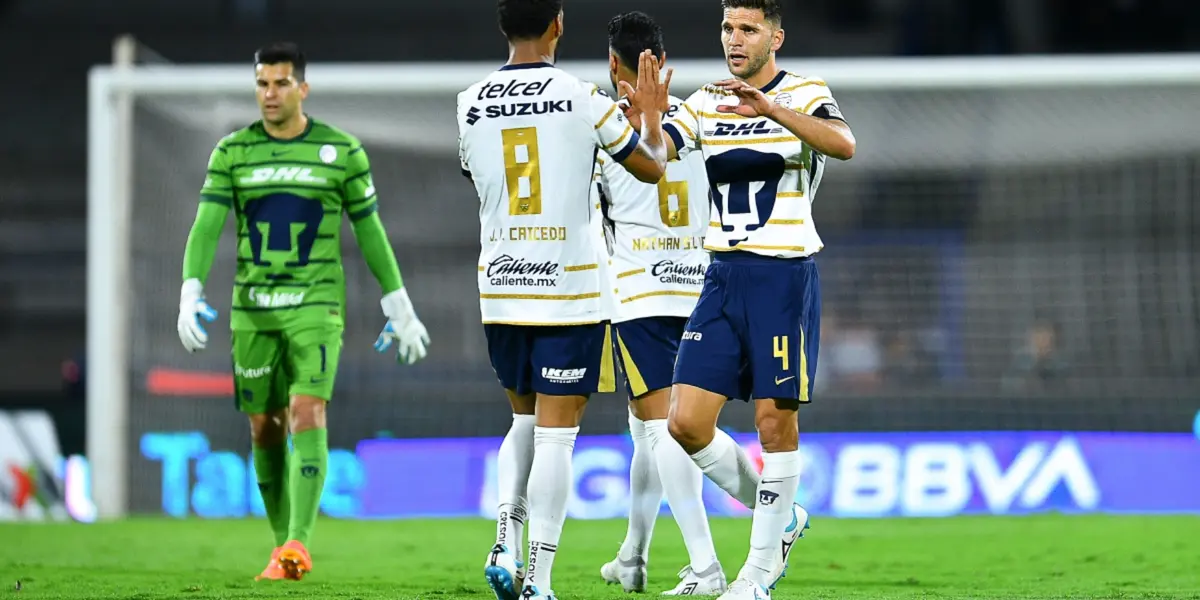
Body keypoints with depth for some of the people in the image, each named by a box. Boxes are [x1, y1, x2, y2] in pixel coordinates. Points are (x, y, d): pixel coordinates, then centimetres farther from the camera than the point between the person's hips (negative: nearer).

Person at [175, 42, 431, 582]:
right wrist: (190, 296, -18)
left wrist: (400, 308, 8)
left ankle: (298, 546, -25)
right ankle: (281, 546, 20)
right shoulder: (232, 152, 3)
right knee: (265, 430, 6)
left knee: (308, 416, -19)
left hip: (316, 308, -3)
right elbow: (205, 228, -4)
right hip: (252, 311, 3)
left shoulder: (341, 151, 0)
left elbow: (371, 232, 7)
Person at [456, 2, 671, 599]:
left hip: (500, 286, 4)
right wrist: (652, 114, 25)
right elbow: (650, 167, 5)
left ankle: (506, 540, 2)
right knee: (556, 432, -1)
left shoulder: (471, 104, 3)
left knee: (525, 418, 21)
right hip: (568, 290, -4)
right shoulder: (582, 98, -8)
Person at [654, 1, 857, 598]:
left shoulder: (803, 94, -5)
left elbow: (844, 144, -26)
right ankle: (779, 518, 18)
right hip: (724, 277, 5)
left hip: (784, 276, -5)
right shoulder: (704, 104, 10)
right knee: (686, 422, -3)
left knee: (775, 419, -4)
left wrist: (770, 108, -38)